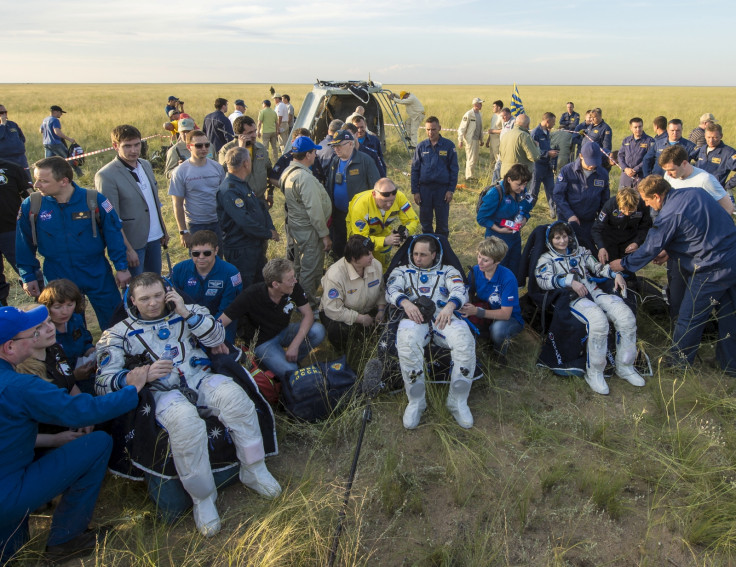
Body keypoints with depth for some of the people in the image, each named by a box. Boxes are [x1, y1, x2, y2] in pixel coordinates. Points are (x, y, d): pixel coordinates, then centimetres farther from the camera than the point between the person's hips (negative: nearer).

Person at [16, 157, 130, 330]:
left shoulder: (94, 201, -15)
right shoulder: (30, 206, -9)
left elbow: (114, 235, -6)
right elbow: (24, 245, 3)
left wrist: (122, 267, -5)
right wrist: (28, 276, 7)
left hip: (98, 277, -1)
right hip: (57, 280, 2)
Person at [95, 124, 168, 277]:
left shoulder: (146, 165, 7)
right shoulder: (106, 176, -16)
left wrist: (164, 229, 16)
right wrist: (128, 249, -18)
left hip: (154, 238, 6)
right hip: (132, 243, -6)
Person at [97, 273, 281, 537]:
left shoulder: (189, 312, 18)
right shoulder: (118, 334, 11)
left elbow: (217, 338, 3)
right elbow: (104, 382, -1)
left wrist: (185, 312, -6)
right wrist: (143, 374, -20)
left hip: (201, 379, 3)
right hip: (161, 392, -2)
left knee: (234, 396, -30)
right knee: (185, 421, -37)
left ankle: (254, 470, -13)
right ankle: (202, 498, -19)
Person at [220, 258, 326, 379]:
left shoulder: (294, 287, -19)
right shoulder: (251, 296, -27)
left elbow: (308, 315, -12)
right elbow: (220, 323, -23)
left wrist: (295, 344, -24)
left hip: (283, 332, 5)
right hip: (262, 341, -5)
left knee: (318, 331, -22)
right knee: (290, 372, -30)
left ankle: (292, 360, -2)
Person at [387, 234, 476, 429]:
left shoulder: (448, 271, 27)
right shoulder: (402, 271, 29)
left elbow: (460, 290, 7)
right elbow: (391, 290, 8)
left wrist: (450, 306, -19)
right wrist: (406, 302, -17)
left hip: (443, 316, 1)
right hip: (414, 317, 0)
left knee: (465, 340, -33)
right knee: (407, 342, -38)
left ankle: (458, 401, -17)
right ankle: (416, 402, -20)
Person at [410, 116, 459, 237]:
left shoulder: (448, 145, -1)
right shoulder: (421, 146, 4)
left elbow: (454, 169, 2)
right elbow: (415, 169, 7)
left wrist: (451, 190, -5)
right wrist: (415, 191, 2)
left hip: (442, 188, -2)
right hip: (424, 188, 2)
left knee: (442, 221, 5)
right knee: (425, 221, 9)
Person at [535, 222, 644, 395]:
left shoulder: (580, 251, 28)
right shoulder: (546, 259, 11)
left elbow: (597, 266, 24)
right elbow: (543, 280, -9)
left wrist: (615, 274, 3)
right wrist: (570, 281, -22)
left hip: (593, 291, 6)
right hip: (571, 297, -5)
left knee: (626, 316, -20)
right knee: (598, 320, -36)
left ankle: (625, 367, -3)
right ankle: (594, 373, -21)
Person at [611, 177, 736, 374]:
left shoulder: (669, 214, -18)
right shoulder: (695, 192, 6)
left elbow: (650, 249, -9)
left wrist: (624, 263, 6)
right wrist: (670, 252, 18)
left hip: (711, 269, -9)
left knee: (689, 318, 6)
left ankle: (678, 362, 21)